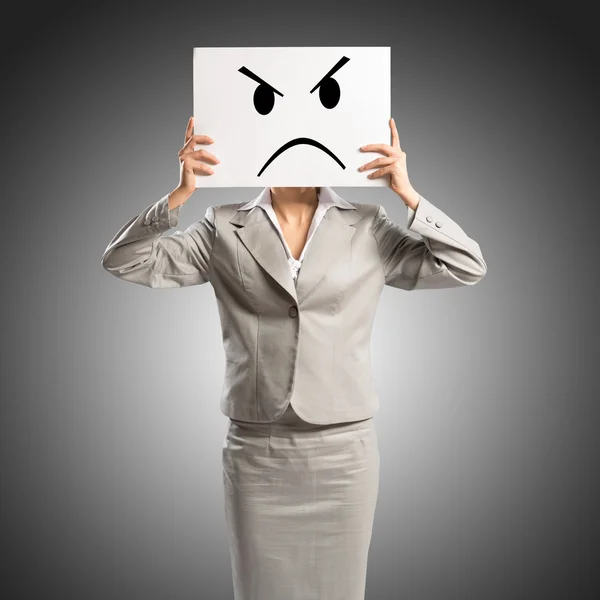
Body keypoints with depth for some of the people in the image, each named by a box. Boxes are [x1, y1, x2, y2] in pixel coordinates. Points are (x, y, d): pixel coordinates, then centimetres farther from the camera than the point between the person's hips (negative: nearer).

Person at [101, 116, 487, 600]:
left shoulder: (368, 229, 2)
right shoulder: (224, 230, 2)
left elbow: (468, 268, -2)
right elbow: (124, 263, -3)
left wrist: (408, 194, -11)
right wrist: (179, 194, -16)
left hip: (344, 450, 1)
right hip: (256, 452, 0)